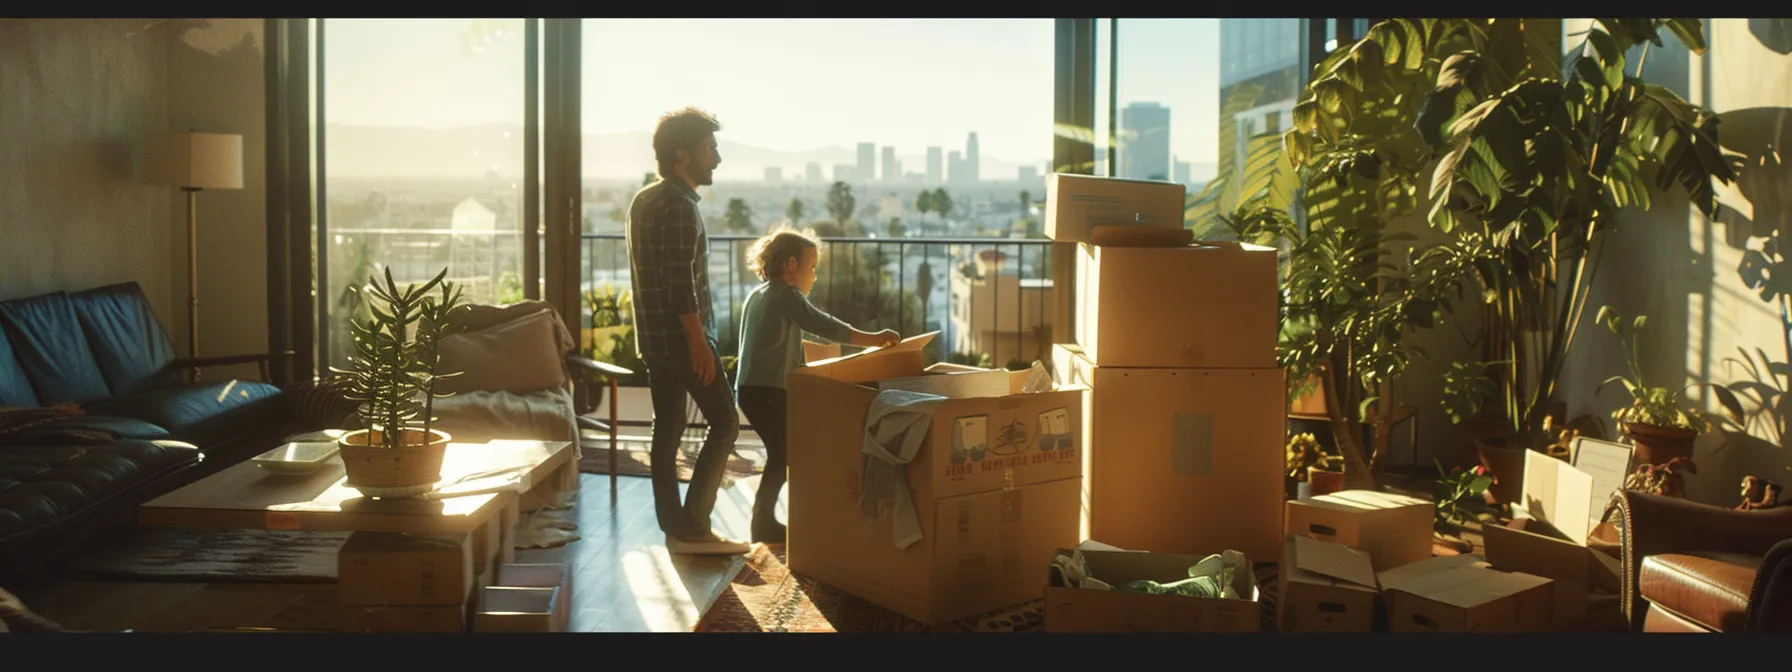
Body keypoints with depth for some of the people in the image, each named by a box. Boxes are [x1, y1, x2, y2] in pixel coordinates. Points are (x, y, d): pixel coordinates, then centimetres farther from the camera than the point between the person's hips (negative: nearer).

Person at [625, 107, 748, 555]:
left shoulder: (643, 201, 14)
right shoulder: (681, 207, -16)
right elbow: (681, 284, -22)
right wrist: (700, 344, -21)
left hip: (653, 336, 10)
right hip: (682, 336, -10)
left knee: (667, 428, 10)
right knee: (724, 423, -4)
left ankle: (674, 527, 15)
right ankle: (692, 526, -5)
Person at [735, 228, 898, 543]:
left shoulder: (756, 295, 17)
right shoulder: (785, 295, -11)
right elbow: (824, 325, -22)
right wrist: (873, 339, -22)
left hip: (751, 388, 9)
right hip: (770, 391, -9)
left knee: (781, 453, 14)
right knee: (783, 455, -2)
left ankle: (765, 520, 18)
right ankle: (764, 523, 3)